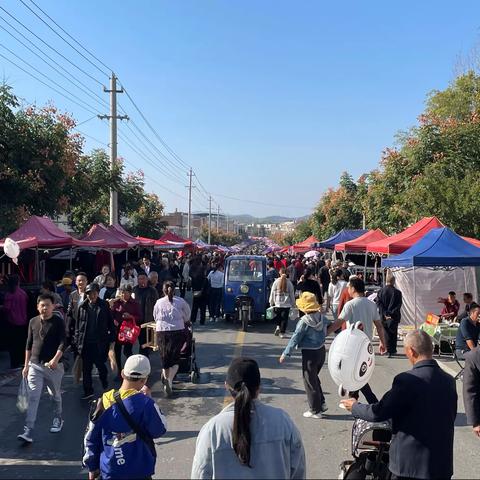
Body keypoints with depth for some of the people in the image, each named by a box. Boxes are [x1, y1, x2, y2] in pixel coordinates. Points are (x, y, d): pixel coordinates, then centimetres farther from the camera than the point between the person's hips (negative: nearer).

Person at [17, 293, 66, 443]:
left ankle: (58, 419, 36)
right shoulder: (33, 322, 6)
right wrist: (26, 365, 11)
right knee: (33, 397, -6)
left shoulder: (58, 322, -6)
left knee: (55, 394, 14)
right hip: (35, 365, 3)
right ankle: (28, 431, -8)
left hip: (53, 365, -2)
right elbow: (29, 344, 12)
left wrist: (55, 359, -28)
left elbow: (62, 343, -13)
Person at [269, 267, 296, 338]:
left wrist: (271, 302, 11)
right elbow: (292, 294, 3)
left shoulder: (276, 281, -3)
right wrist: (293, 303, 13)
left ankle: (278, 326, -3)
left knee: (278, 317, 18)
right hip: (287, 304, 0)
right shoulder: (289, 282, -2)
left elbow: (272, 293, 1)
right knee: (284, 318, 5)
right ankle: (282, 332, 4)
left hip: (278, 304, 0)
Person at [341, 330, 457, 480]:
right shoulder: (449, 381, 0)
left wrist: (354, 406, 4)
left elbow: (378, 413, -14)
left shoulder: (407, 380, -19)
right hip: (443, 464, 6)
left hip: (410, 464, -5)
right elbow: (451, 416, 13)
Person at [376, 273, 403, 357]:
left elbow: (379, 304, -7)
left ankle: (388, 351, 7)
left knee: (386, 334, 9)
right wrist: (392, 313, -9)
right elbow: (399, 305, -8)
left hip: (384, 317, 1)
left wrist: (385, 314, -9)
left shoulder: (380, 291, -2)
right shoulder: (397, 292, -5)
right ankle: (393, 350, 15)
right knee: (393, 334, 12)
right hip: (394, 317, -1)